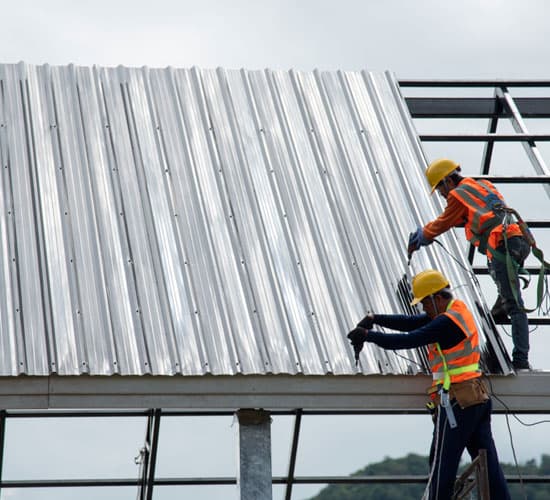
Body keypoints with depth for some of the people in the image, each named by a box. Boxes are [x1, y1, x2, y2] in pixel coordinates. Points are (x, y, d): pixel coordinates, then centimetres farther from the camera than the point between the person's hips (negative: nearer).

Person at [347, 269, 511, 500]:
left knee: (441, 465, -3)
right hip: (478, 398, 10)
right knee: (488, 465, 7)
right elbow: (411, 323, 14)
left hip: (457, 402, -10)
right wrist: (374, 319, 3)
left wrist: (368, 335, -13)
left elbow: (408, 340, -19)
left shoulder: (447, 322, -14)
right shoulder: (457, 310, 16)